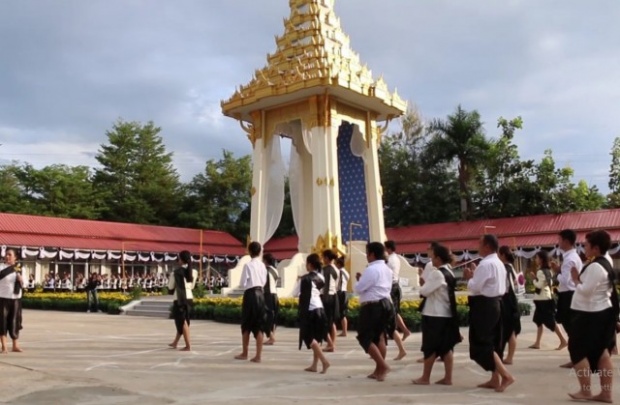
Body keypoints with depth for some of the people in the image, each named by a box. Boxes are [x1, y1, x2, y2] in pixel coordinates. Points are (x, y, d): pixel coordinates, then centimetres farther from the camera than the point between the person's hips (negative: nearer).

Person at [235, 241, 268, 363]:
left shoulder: (248, 265, -10)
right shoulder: (262, 265, 5)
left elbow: (243, 283, -8)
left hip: (250, 295, -4)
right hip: (260, 294, 4)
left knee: (246, 326, 9)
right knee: (259, 326, 3)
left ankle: (244, 354, 20)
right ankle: (258, 356, 3)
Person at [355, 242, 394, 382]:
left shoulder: (371, 269, -16)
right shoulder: (387, 269, 14)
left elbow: (359, 288, -16)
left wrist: (359, 279, 4)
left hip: (372, 307, -9)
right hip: (385, 304, 9)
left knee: (365, 337, -1)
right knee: (380, 337, 13)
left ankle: (383, 366, -10)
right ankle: (379, 370, 18)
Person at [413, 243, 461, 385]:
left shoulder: (437, 273, -18)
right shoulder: (449, 272, 10)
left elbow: (425, 291, -18)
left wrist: (422, 287, 1)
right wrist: (426, 285, 6)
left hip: (434, 315, -8)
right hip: (447, 314, 8)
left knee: (430, 347, 2)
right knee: (447, 347, 9)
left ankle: (425, 378, 11)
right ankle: (448, 378, 11)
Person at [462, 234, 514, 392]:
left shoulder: (486, 264, -19)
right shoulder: (499, 263, 14)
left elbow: (475, 287, -22)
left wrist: (469, 277, -4)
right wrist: (475, 274, 10)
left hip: (484, 306, -10)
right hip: (495, 303, 10)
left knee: (481, 345, -5)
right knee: (492, 343, 15)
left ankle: (506, 375, -7)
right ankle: (495, 379, 20)